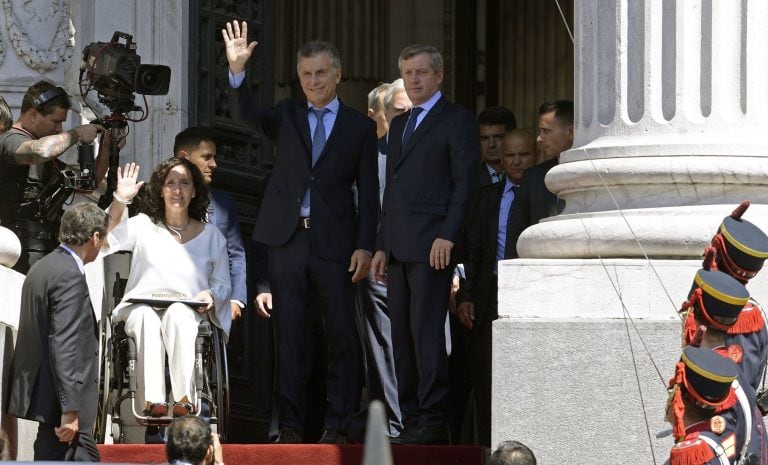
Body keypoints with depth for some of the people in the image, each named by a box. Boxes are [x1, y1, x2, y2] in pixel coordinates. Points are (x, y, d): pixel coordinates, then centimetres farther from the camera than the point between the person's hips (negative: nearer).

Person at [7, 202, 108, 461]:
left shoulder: (41, 268, 12)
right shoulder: (70, 276, -18)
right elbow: (63, 346, -23)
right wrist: (69, 410, -24)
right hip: (60, 400, -10)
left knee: (87, 458, 15)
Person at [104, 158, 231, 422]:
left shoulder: (211, 235, 18)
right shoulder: (143, 225, 15)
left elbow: (223, 284, 17)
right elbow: (102, 240, -1)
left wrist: (210, 296, -6)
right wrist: (120, 201, -10)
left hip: (188, 313, 0)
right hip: (140, 308, 0)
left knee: (177, 314, -38)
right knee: (147, 317, -38)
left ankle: (184, 398, -46)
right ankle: (152, 400, -48)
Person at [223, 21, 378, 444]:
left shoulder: (359, 127, 7)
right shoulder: (287, 116, 11)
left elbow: (369, 192, 4)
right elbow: (247, 115, -8)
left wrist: (365, 246, -5)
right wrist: (237, 71, -25)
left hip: (335, 242, -1)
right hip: (288, 239, 1)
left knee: (342, 335, 0)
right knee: (288, 335, 2)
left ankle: (338, 425, 6)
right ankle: (290, 424, 5)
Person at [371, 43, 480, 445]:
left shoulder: (457, 121, -1)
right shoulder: (398, 125, 23)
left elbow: (465, 183, -8)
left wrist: (447, 235, -17)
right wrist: (382, 245, 18)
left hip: (431, 245, -8)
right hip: (399, 247, 8)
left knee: (427, 330, -12)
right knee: (402, 336, 5)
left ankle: (434, 423, -12)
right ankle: (412, 422, 7)